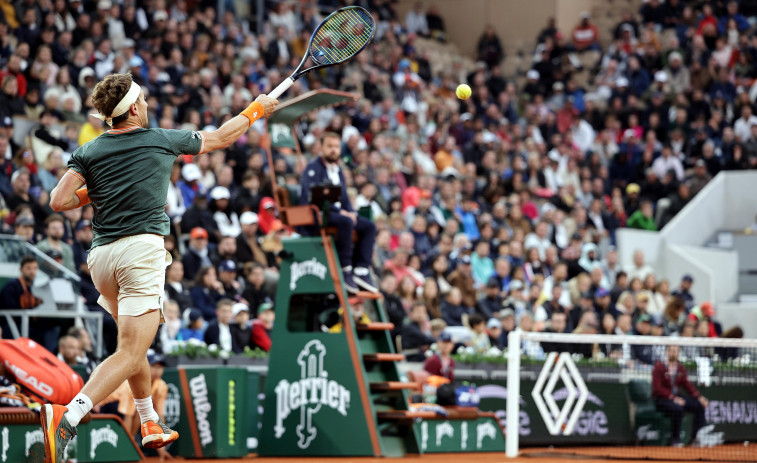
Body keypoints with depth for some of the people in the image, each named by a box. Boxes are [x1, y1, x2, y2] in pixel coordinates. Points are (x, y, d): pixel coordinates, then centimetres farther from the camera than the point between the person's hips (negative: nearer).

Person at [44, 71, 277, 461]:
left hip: (101, 255, 5)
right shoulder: (164, 141, 5)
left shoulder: (88, 152, 8)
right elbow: (220, 138, 20)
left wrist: (90, 192, 16)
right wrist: (257, 109, 36)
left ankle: (150, 424, 34)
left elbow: (59, 201, -4)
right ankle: (68, 415, -33)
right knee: (130, 354, -13)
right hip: (142, 248, -5)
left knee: (134, 344, 25)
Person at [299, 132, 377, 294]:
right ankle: (345, 269, -30)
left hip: (338, 212, 9)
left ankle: (361, 270, -14)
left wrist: (351, 212, -2)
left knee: (369, 226, -8)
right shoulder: (313, 168, -6)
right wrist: (339, 211, -22)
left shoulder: (338, 171, 21)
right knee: (345, 222, -35)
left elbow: (344, 198, 23)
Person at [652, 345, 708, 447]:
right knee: (678, 408, -36)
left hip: (677, 398, 7)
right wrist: (673, 398, -25)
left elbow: (687, 385, 10)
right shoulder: (659, 367, -9)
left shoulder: (680, 368, 11)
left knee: (700, 406, -10)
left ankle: (696, 438, -5)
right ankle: (675, 440, -23)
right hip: (661, 399, -7)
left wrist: (699, 397, -6)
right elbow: (657, 388, -16)